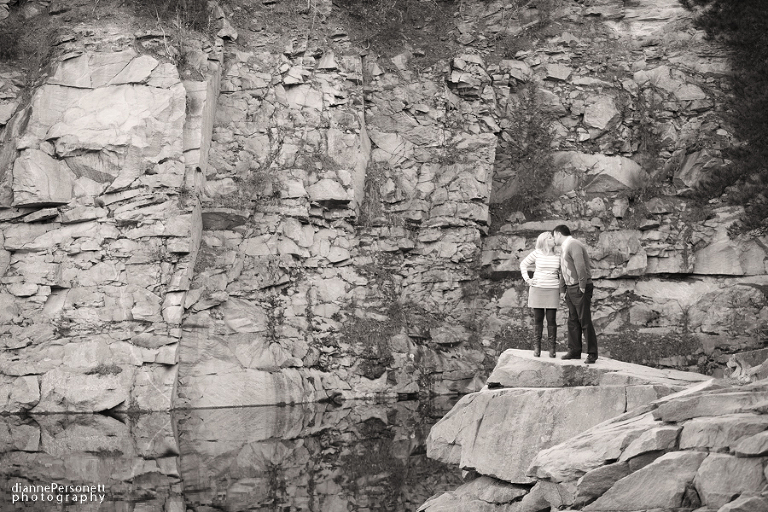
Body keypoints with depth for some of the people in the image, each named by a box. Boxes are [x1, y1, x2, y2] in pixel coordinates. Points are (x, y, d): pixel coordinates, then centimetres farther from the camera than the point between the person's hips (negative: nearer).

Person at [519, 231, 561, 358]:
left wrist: (561, 285, 7)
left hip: (553, 290, 1)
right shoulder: (537, 253, 0)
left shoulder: (558, 256, 5)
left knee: (551, 320, -1)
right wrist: (527, 279, 2)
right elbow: (523, 264, 11)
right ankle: (537, 347, 7)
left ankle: (552, 348, 3)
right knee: (538, 319, 3)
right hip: (537, 289, -1)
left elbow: (561, 272, 20)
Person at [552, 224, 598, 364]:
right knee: (573, 321, 11)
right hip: (570, 288, 10)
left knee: (585, 321, -8)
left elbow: (581, 267, -24)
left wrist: (582, 287, -20)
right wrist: (562, 289, 20)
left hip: (580, 289, -10)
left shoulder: (573, 245, -15)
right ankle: (574, 351, 17)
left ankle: (592, 354, -5)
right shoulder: (563, 248, 17)